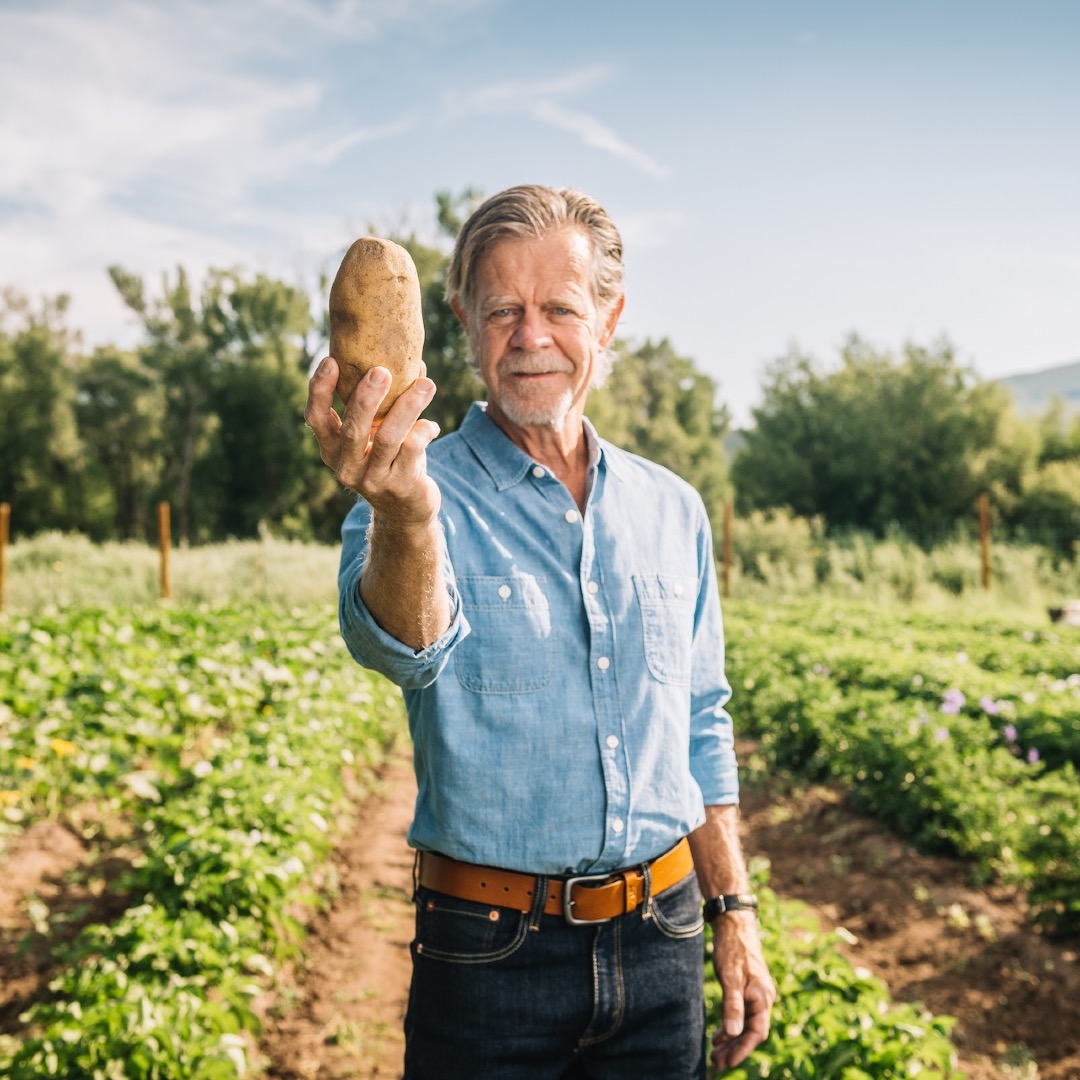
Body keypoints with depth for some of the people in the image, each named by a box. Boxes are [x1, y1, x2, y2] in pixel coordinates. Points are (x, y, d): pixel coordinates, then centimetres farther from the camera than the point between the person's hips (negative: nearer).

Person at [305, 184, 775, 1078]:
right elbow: (402, 645, -31)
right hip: (491, 956, -3)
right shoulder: (431, 494, -9)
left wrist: (735, 914, 9)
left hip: (661, 943, 4)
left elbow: (701, 729, 11)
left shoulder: (672, 510, 4)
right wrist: (403, 515, -51)